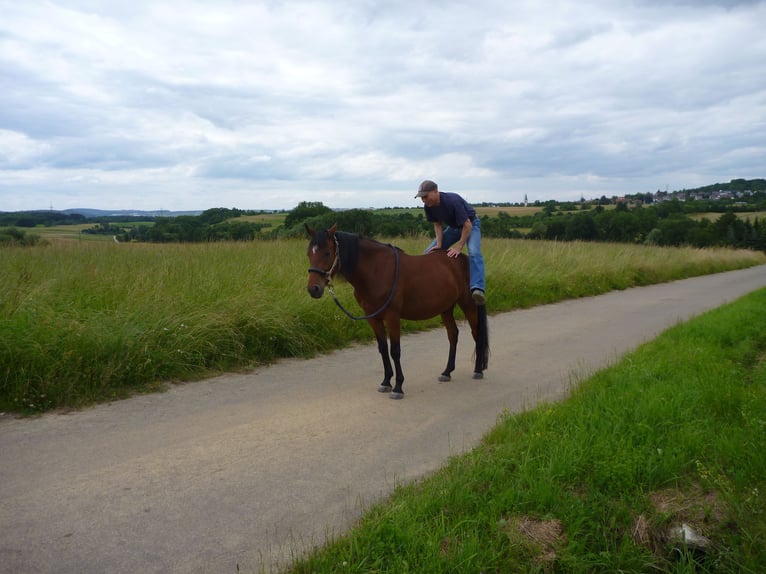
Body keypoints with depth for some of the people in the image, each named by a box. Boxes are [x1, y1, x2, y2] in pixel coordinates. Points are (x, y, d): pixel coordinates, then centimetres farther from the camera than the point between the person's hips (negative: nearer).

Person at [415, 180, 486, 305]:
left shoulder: (453, 201, -36)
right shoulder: (428, 207, -17)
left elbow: (467, 225, -32)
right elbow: (437, 224, -2)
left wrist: (459, 247, -31)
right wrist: (439, 244, -14)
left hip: (470, 224, -7)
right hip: (452, 227, 7)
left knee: (474, 253, -34)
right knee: (429, 252, 2)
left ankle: (477, 288, -47)